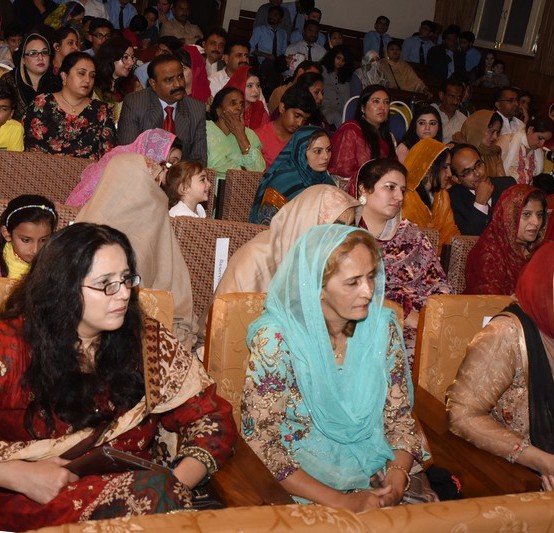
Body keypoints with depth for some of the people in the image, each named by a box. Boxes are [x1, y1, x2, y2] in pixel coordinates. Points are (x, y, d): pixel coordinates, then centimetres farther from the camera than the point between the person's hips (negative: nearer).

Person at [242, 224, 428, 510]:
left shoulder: (383, 328, -1)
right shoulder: (276, 338, -15)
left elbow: (400, 418, 5)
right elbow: (261, 442, -15)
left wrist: (397, 477, -14)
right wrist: (342, 502, -21)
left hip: (375, 478, 4)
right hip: (302, 484, -4)